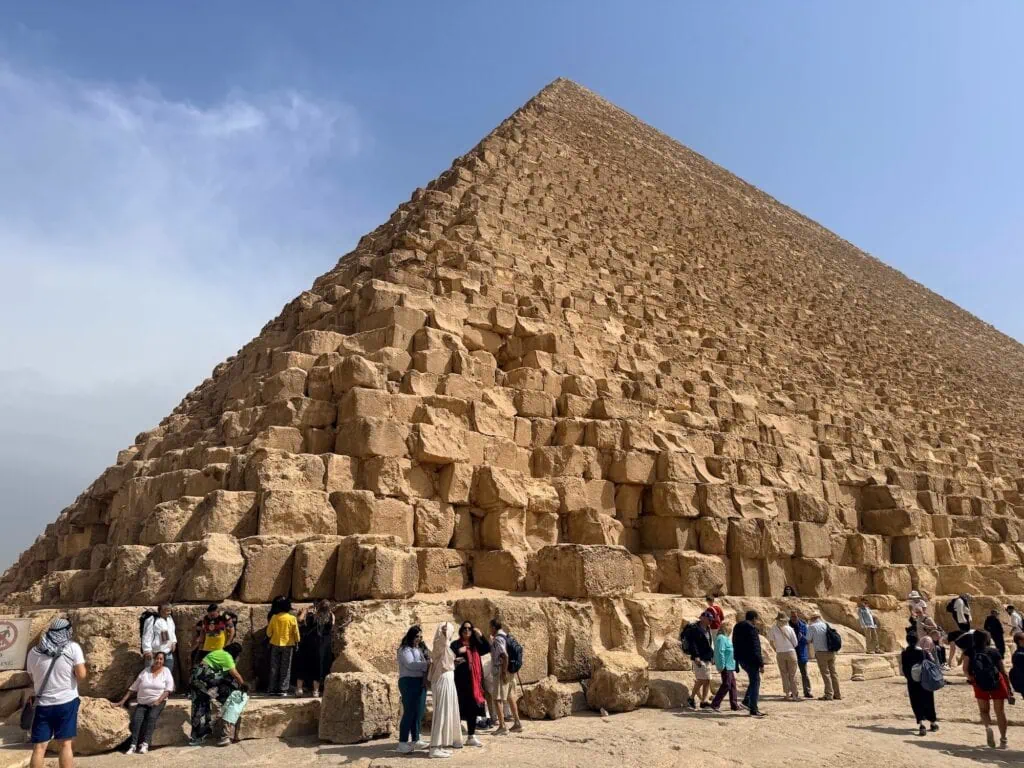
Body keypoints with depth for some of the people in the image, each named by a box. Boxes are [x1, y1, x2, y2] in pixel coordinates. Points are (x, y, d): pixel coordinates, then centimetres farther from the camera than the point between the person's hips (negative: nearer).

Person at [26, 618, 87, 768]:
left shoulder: (33, 652, 4)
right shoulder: (73, 648, -6)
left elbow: (33, 677, 17)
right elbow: (81, 675, -10)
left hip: (43, 704, 3)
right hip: (67, 702, -2)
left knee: (39, 747, 7)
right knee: (66, 744, 3)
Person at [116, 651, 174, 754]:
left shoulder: (166, 672, 4)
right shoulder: (145, 672, 11)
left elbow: (168, 689, -4)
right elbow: (133, 688, 12)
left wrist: (158, 701, -16)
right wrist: (123, 701, 5)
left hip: (158, 702, -2)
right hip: (142, 703, 2)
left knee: (151, 717, -29)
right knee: (136, 719, -24)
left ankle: (145, 744, -30)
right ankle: (133, 745, -26)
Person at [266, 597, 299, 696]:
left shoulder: (274, 617, -5)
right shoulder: (292, 618, -9)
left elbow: (269, 632, 3)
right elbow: (296, 632, -4)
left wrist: (270, 638, 22)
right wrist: (296, 643, 9)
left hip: (275, 644, 2)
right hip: (288, 645, -2)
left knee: (274, 668, 10)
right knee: (285, 669, 5)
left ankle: (272, 689, 12)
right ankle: (283, 690, 2)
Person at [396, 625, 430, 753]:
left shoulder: (421, 648, 18)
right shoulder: (405, 649, -5)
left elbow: (426, 662, 12)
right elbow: (410, 664, -18)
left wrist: (429, 664, -10)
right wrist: (427, 664, -17)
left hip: (421, 682, 7)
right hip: (409, 682, -7)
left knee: (419, 713, 9)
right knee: (409, 712, -8)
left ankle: (415, 740, 18)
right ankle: (403, 742, -3)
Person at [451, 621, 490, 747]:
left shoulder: (475, 645, 14)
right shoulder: (456, 644, -1)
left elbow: (488, 649, 1)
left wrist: (480, 635, -5)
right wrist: (458, 652, -28)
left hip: (474, 681, 5)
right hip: (461, 680, -5)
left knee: (473, 708, 8)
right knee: (459, 707, -5)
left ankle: (471, 737, 17)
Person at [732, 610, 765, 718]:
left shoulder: (737, 627, 12)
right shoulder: (751, 628, -16)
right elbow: (755, 648, -19)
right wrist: (761, 663, -15)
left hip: (741, 659, 9)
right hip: (750, 659, -9)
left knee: (754, 680, 22)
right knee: (755, 682, 0)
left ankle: (746, 701, 13)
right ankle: (753, 710, 0)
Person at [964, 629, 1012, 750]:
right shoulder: (994, 652, 5)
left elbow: (965, 669, -9)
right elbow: (1003, 672, 4)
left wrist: (971, 678, 6)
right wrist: (1009, 690, 9)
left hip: (980, 685, 0)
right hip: (997, 683, 0)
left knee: (984, 710, 18)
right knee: (1000, 711, 13)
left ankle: (988, 727, -10)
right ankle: (1003, 741, 14)